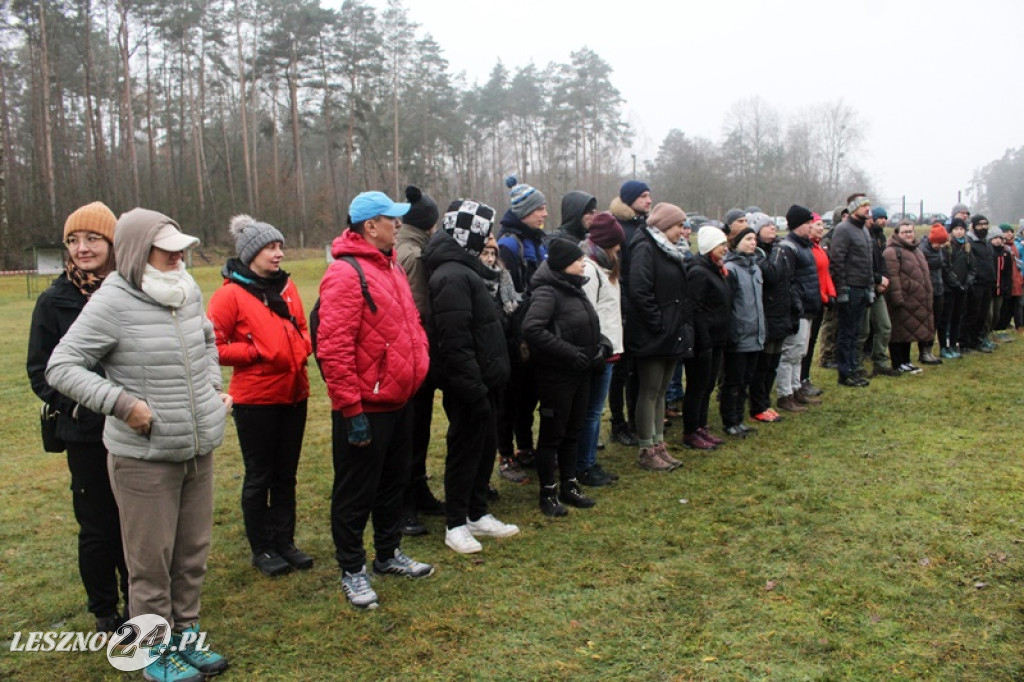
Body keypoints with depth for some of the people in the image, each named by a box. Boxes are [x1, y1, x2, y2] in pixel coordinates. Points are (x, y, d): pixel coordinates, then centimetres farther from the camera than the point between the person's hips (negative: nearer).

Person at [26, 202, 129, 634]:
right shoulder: (54, 301, -4)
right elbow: (40, 370, 0)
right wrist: (74, 405, -12)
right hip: (87, 435, -1)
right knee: (97, 526, 8)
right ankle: (104, 612, 28)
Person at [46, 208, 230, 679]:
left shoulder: (189, 291, 3)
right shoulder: (113, 302, -15)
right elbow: (61, 366, -14)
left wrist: (214, 387, 10)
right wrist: (123, 403, -23)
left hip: (199, 450, 6)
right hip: (144, 457, -6)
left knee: (192, 551, 17)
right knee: (152, 561, 8)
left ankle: (185, 635, 36)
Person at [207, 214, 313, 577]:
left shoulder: (286, 286, 6)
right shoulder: (231, 294, -11)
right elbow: (212, 346, -12)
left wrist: (302, 348, -1)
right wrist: (256, 351, -16)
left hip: (294, 394, 6)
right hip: (255, 399, -5)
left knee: (286, 474, 15)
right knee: (259, 476, 9)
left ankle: (285, 542, 28)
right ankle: (262, 549, 23)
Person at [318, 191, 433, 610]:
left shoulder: (390, 266, 11)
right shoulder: (346, 272, -18)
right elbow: (334, 347, -22)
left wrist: (418, 367, 14)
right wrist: (350, 409, -22)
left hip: (398, 401, 9)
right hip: (365, 407, -9)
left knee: (393, 482, 21)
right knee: (356, 493, 6)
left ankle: (389, 554, 38)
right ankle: (352, 571, 22)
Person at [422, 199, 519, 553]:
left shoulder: (466, 270, 15)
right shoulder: (452, 277, -19)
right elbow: (455, 344, -25)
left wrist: (489, 382, 17)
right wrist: (475, 390, -24)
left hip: (482, 381, 10)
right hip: (468, 386, -10)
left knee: (485, 447, 17)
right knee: (465, 451, 2)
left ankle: (477, 514, 31)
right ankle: (456, 524, 16)